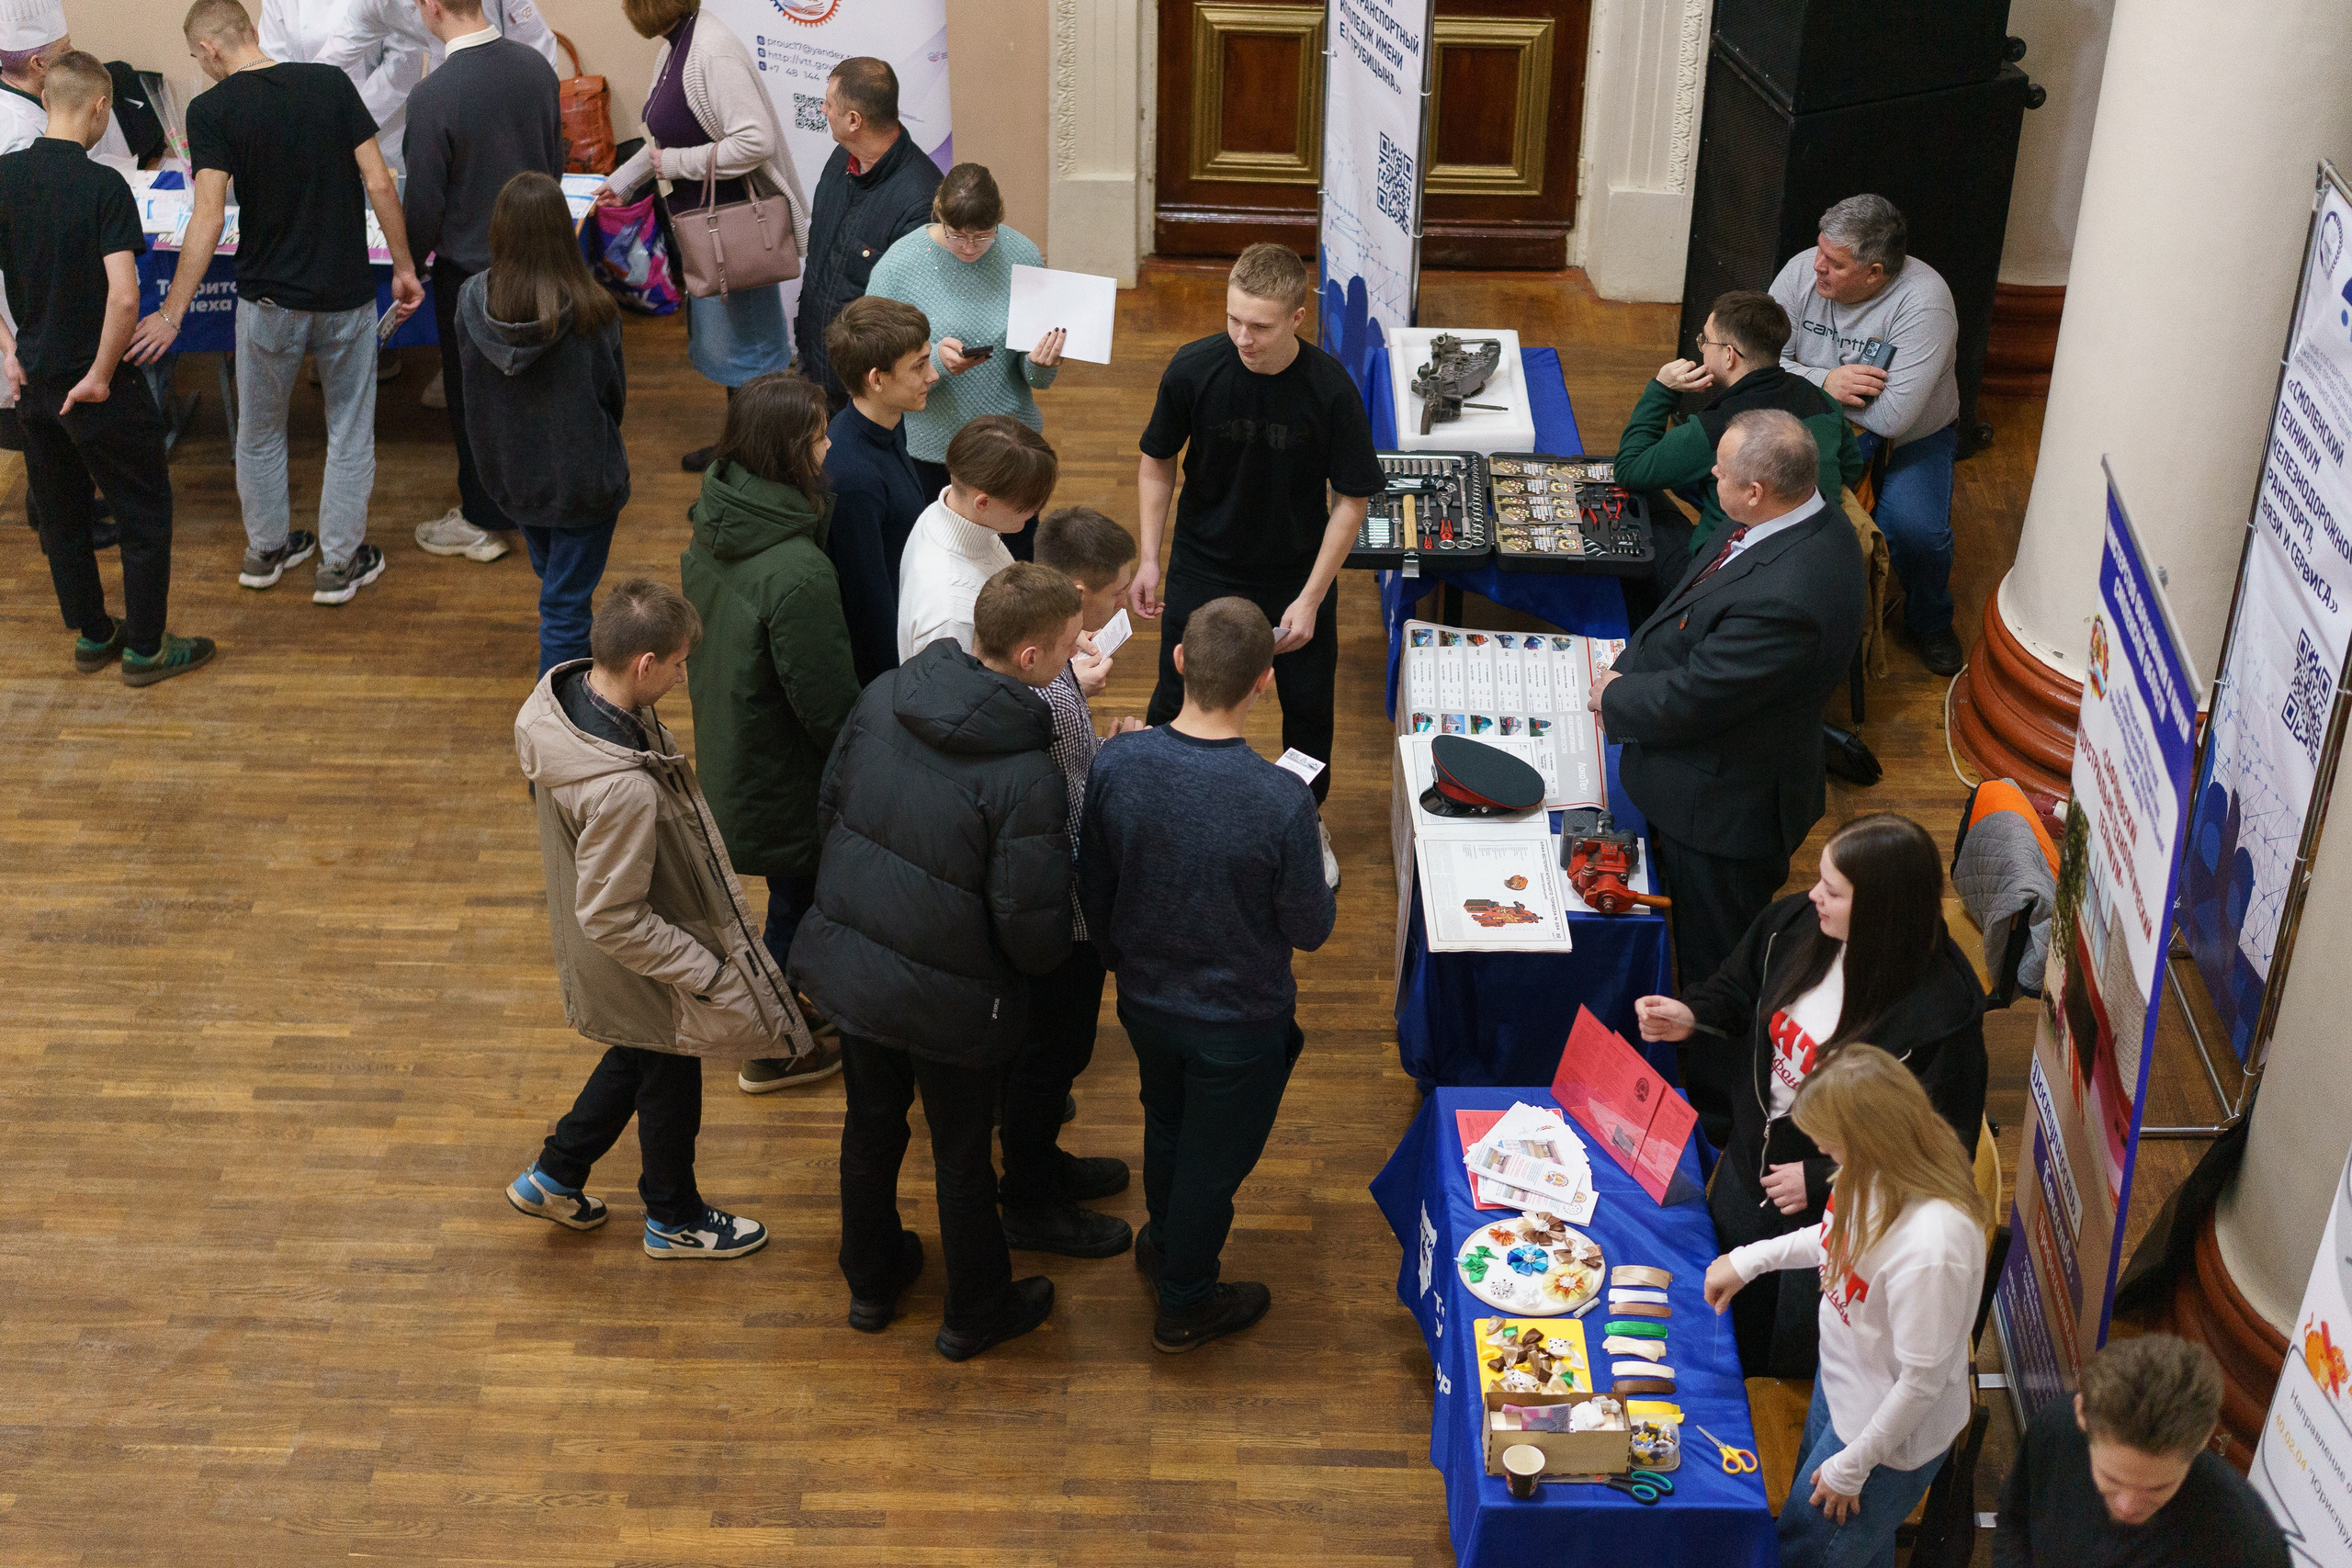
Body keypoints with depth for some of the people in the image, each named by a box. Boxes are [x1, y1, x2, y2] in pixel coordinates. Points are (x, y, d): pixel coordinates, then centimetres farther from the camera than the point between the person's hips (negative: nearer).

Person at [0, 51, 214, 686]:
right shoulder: (103, 186, -20)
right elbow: (123, 296, -28)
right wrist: (101, 373, -17)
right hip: (98, 387, -6)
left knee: (61, 513, 19)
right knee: (145, 512, 9)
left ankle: (91, 636, 31)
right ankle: (144, 649, 15)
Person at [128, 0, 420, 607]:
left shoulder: (211, 110, -11)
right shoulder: (331, 83, -5)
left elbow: (209, 218, -18)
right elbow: (379, 183, -7)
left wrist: (172, 315, -17)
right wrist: (404, 266, 3)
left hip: (268, 298, -1)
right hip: (347, 294, 1)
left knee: (260, 432, 20)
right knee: (350, 433, 14)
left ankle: (266, 549, 34)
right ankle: (339, 563, 19)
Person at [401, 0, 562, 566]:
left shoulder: (433, 96, -25)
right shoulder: (536, 67, -6)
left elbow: (424, 203, -18)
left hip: (470, 269, -6)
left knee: (473, 395, 10)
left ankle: (482, 521, 23)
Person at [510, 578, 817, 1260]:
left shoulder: (557, 700, -14)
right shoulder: (622, 791, -42)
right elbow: (615, 920, -32)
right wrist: (707, 973, -22)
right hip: (644, 970, -8)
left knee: (636, 1057, 32)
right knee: (670, 1080, 19)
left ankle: (553, 1175, 48)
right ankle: (674, 1219, 44)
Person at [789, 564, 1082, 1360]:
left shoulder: (882, 697, -11)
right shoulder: (1027, 777, -29)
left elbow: (828, 810, 4)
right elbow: (1031, 928, -23)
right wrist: (1050, 959, 0)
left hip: (848, 962, 6)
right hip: (949, 1000, -5)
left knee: (870, 1129, 26)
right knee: (962, 1155, 18)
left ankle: (871, 1282, 49)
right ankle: (975, 1313, 40)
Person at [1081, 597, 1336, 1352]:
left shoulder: (1116, 764, -21)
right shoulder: (1281, 801, -33)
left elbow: (1093, 887, -5)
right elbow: (1310, 928, -19)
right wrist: (1317, 868, 2)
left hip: (1144, 1000, 4)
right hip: (1238, 1021, -4)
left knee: (1166, 1123, 31)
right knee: (1214, 1157, 21)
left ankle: (1163, 1244, 57)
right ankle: (1185, 1305, 43)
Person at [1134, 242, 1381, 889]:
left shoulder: (1330, 390, -23)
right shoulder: (1193, 369, -19)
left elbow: (1352, 498, -13)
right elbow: (1157, 462, -2)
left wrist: (1311, 598, -15)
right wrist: (1150, 558, -5)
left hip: (1297, 573, 0)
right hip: (1203, 566, 0)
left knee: (1308, 704, 14)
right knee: (1176, 699, 8)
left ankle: (1307, 820, 40)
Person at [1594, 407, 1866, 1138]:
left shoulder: (1783, 597, -39)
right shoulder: (1813, 524, -6)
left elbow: (1688, 699, -29)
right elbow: (1690, 616, 8)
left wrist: (1615, 696, -10)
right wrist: (1631, 666, -3)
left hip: (1726, 809, -10)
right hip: (1718, 787, 10)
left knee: (1716, 967, 12)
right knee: (1701, 949, 28)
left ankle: (1722, 1122, 33)